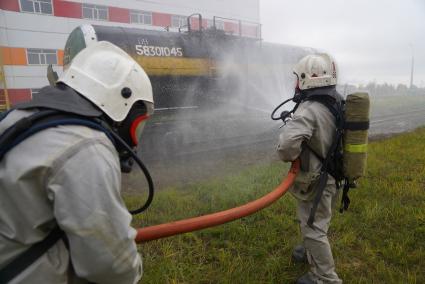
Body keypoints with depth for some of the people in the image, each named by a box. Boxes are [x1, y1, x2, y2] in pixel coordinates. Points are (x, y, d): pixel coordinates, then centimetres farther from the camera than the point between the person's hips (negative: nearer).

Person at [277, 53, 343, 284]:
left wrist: (289, 156, -21)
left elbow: (288, 142, -43)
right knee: (313, 220, 28)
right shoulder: (337, 104, 1)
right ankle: (311, 252, 51)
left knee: (313, 228, 8)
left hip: (315, 181, -9)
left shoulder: (309, 110, -28)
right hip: (330, 174, 9)